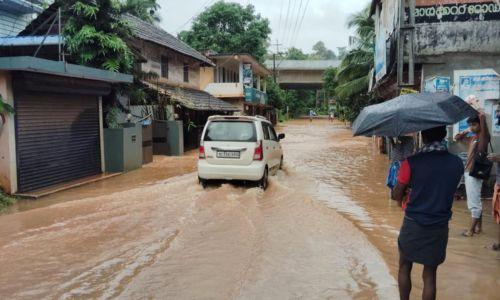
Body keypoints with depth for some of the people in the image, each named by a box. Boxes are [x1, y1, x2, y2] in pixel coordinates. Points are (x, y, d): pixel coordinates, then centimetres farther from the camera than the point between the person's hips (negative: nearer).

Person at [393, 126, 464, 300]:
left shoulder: (412, 162, -17)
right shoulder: (457, 163, -6)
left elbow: (397, 195, -9)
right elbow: (449, 191, 8)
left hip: (413, 225, -2)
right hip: (439, 227, 2)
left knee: (404, 268, 18)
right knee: (430, 275, 12)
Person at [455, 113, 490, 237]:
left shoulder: (484, 136, -10)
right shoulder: (473, 138, 13)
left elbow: (482, 116, -25)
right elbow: (457, 138, 26)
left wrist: (480, 114, -4)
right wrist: (466, 131, 12)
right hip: (468, 172, 9)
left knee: (474, 203, -3)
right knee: (475, 201, 15)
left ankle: (471, 229, 4)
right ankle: (478, 226, 24)